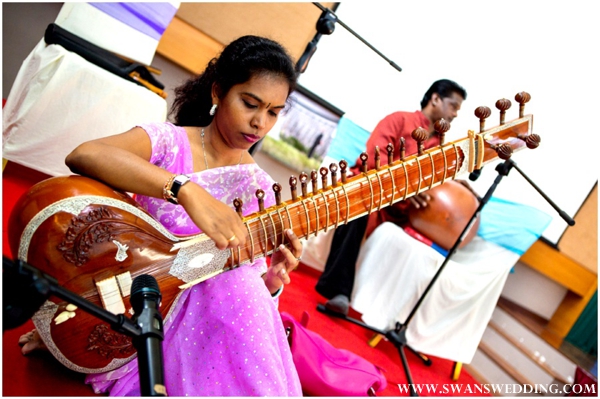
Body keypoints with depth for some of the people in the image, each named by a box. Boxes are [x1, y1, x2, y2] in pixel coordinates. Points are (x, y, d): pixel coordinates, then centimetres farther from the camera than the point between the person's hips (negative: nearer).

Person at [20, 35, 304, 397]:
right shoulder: (169, 141, -9)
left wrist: (270, 281, -23)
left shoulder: (259, 188, 1)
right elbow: (83, 155, -29)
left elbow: (244, 275, 2)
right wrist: (187, 191, -41)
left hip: (200, 307, 3)